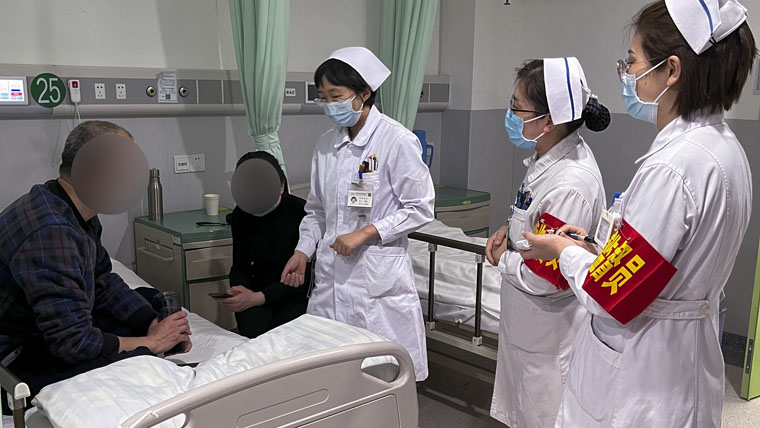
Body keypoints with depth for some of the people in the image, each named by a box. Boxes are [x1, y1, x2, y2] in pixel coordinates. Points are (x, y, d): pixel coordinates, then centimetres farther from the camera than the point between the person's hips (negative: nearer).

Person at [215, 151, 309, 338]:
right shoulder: (242, 214, 4)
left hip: (296, 297, -3)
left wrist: (258, 298, -24)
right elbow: (239, 267, 10)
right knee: (253, 328, -26)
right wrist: (239, 289, -13)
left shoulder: (301, 212, -13)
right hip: (257, 293, 3)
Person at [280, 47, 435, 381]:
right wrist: (303, 251, 6)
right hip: (331, 274, 6)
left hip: (378, 276, -5)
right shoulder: (326, 144, 10)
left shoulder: (397, 140, -9)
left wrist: (365, 233, -15)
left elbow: (420, 209, -9)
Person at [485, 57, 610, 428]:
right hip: (524, 325, 9)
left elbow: (545, 278, -28)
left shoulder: (570, 185, -31)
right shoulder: (550, 156, -2)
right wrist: (510, 228, 1)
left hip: (548, 339, -9)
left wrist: (503, 258, -11)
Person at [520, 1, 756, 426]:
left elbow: (611, 298, -23)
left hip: (639, 379, -9)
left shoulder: (671, 167, -27)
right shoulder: (723, 146, 3)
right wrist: (596, 246, 8)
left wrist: (565, 250, -5)